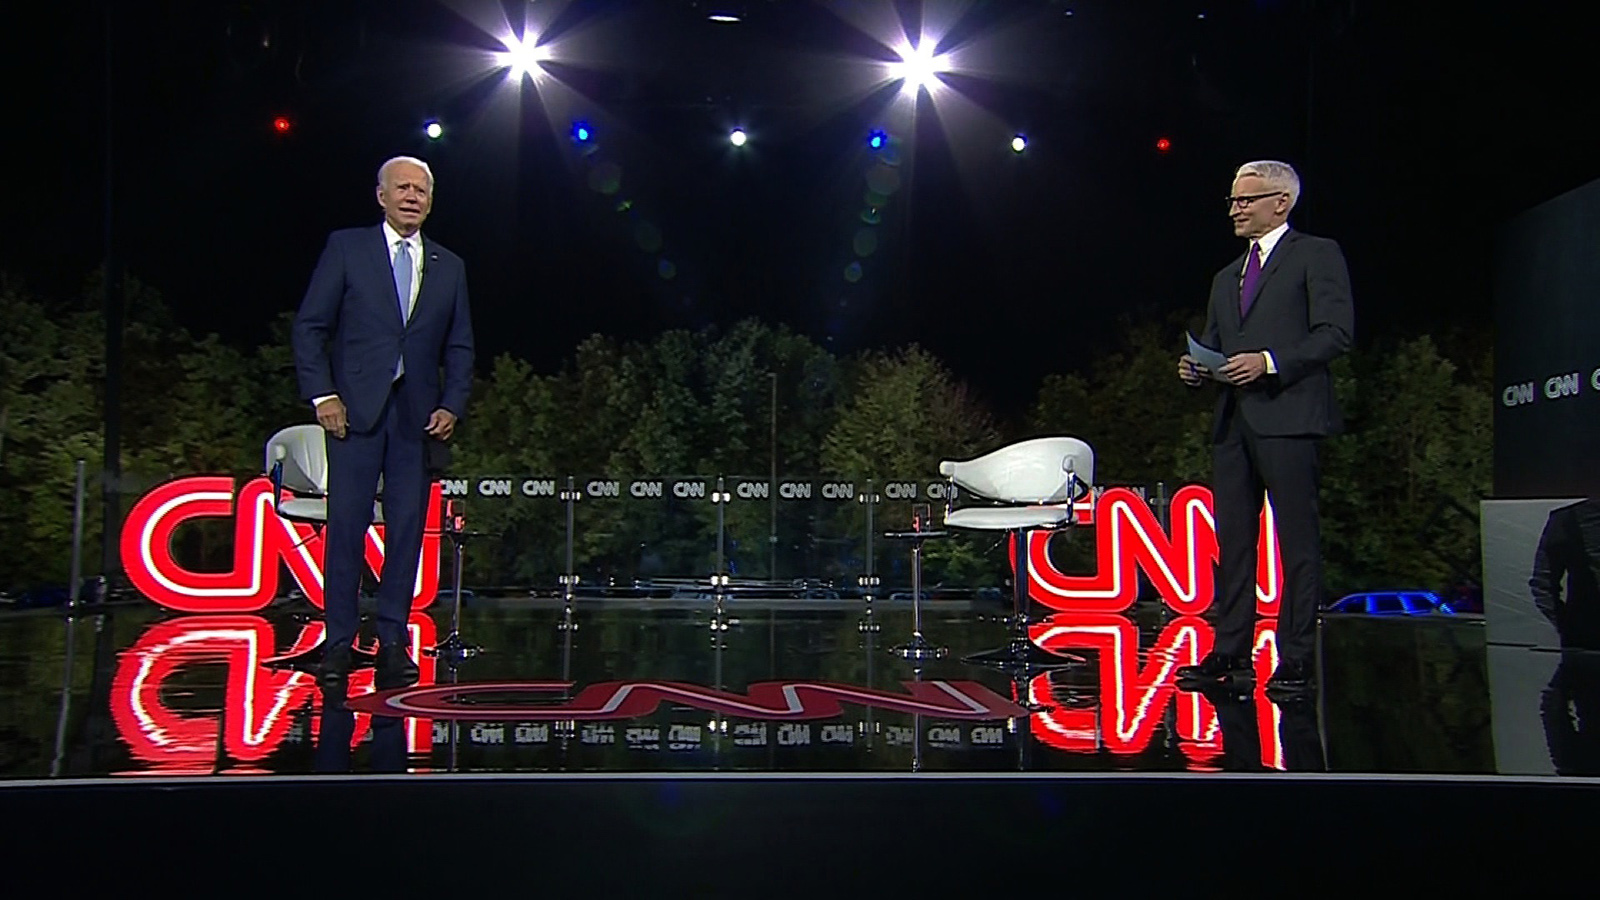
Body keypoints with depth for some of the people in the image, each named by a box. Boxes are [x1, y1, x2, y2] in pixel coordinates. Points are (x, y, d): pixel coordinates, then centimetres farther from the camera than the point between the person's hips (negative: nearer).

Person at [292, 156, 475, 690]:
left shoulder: (449, 267, 15)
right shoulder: (346, 248, 7)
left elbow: (460, 346, 15)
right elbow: (310, 327, 3)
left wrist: (452, 406, 2)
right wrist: (323, 395, -6)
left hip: (417, 415, 3)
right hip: (354, 409, -2)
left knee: (407, 528, 2)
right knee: (346, 525, -4)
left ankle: (392, 642, 9)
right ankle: (338, 643, 4)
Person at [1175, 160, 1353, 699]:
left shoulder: (1316, 255, 4)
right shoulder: (1226, 277, 25)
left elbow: (1336, 331, -7)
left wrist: (1270, 362, -17)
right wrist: (1196, 369, 3)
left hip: (1287, 415, -7)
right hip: (1232, 419, 7)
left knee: (1297, 539, -4)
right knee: (1232, 539, 7)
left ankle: (1296, 660, 0)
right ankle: (1231, 654, 12)